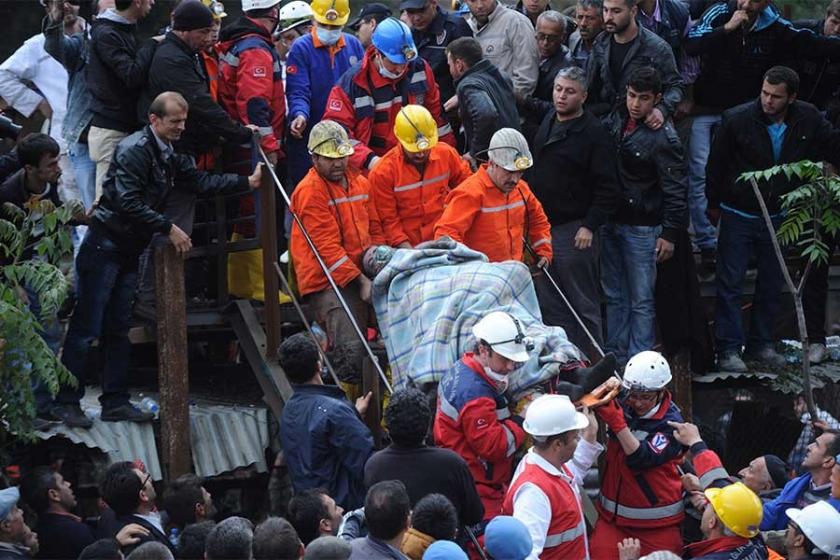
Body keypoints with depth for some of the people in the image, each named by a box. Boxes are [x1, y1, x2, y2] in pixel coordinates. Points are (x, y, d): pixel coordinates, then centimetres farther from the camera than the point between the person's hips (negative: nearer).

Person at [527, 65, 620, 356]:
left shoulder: (594, 133, -12)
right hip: (541, 226, 8)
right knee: (548, 304, 12)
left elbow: (607, 188, -14)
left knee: (582, 303, -2)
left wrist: (590, 226, -19)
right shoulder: (545, 122, 11)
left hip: (574, 231, -8)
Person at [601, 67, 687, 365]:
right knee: (614, 296, 14)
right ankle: (615, 355, 22)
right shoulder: (615, 120, 5)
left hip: (642, 228, -7)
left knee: (641, 301, -1)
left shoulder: (663, 138, -15)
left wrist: (670, 234, -14)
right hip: (611, 222, 7)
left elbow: (675, 190, -13)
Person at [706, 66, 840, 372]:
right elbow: (715, 166, -5)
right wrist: (716, 204, 0)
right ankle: (728, 350, 3)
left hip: (778, 217, 3)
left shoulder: (808, 120, -10)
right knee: (729, 282, -2)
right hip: (738, 216, -3)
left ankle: (761, 344, 24)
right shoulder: (737, 120, -16)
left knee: (772, 285, 12)